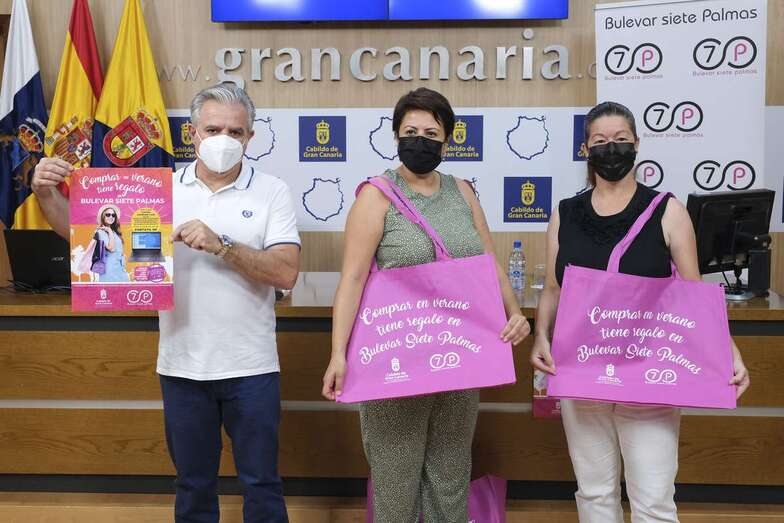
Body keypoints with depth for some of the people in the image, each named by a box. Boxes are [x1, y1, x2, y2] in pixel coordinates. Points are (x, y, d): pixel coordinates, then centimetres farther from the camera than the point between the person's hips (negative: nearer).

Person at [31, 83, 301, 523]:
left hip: (251, 369, -2)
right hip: (182, 366, 2)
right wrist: (48, 194, -15)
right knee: (193, 486, 18)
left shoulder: (272, 192, -3)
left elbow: (286, 273, -14)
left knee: (262, 482, 10)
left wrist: (220, 246, -23)